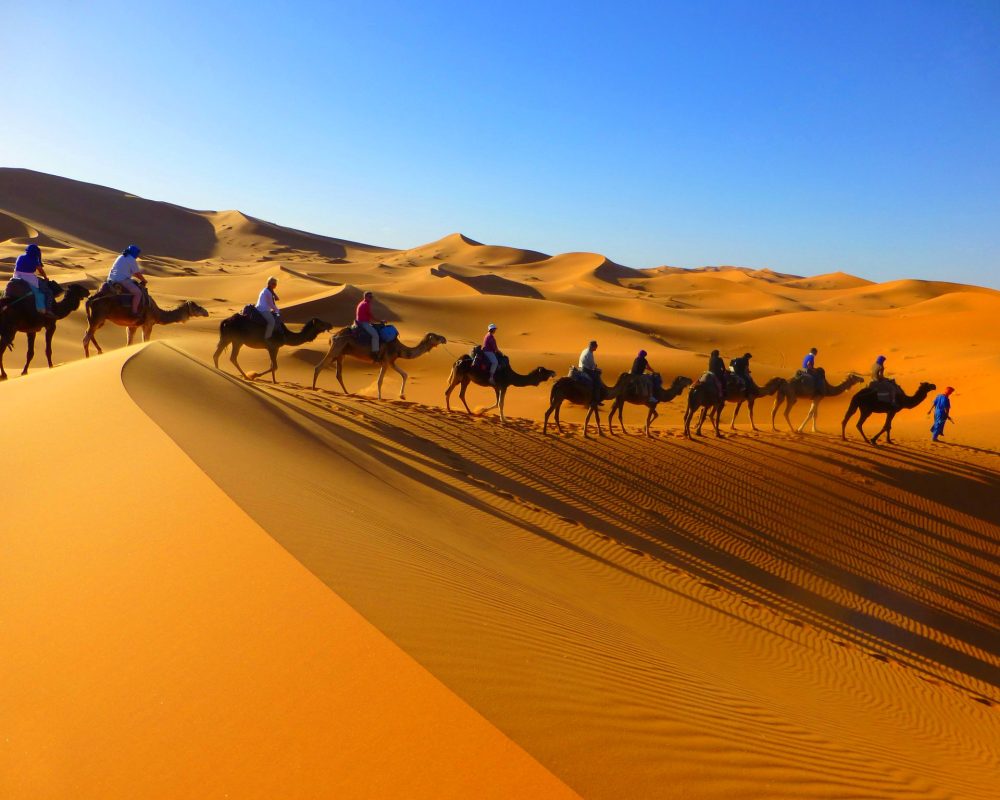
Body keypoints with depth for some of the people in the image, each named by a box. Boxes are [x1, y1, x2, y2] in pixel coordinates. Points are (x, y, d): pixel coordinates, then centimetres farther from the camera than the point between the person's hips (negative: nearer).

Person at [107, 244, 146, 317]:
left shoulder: (120, 257, 20)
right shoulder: (132, 260, -6)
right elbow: (138, 274, -3)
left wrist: (139, 272, 32)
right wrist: (144, 280, 13)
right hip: (122, 280, -9)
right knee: (138, 292, -13)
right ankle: (134, 312, -20)